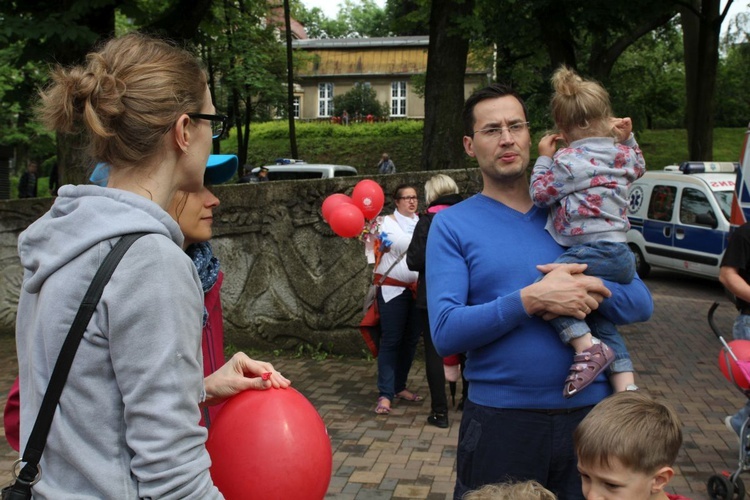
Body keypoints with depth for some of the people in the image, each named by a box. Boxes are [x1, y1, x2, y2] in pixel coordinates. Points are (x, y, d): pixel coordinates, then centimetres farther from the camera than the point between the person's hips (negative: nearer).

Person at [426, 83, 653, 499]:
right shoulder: (452, 225, -3)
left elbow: (642, 303, 5)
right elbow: (445, 332, -14)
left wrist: (596, 290, -16)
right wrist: (531, 300, -23)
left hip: (591, 409, 3)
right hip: (500, 418, -3)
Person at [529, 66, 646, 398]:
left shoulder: (567, 160, -8)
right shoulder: (623, 154, 13)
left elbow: (540, 194, -1)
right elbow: (638, 166, 36)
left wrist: (544, 159, 10)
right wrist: (627, 138, 31)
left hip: (590, 252, -9)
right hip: (622, 255, 9)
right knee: (601, 322, 17)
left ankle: (586, 346, -26)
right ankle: (627, 387, 11)